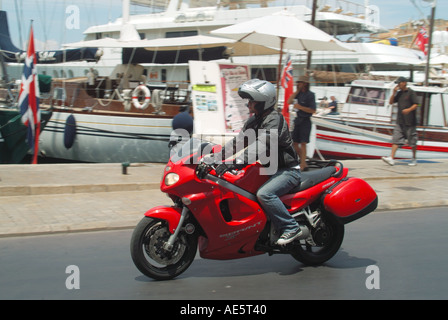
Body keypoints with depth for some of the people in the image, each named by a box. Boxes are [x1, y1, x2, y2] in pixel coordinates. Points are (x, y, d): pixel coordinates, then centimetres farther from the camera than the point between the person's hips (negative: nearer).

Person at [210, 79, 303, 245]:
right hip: (269, 168, 10)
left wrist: (232, 163, -45)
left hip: (288, 170, -10)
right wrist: (215, 157, -1)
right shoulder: (254, 120, 8)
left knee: (264, 194, -32)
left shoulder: (275, 121, -21)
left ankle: (291, 228, -19)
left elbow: (259, 147, -35)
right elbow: (238, 141, 10)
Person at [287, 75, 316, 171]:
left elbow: (313, 110, -13)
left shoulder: (310, 95, -9)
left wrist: (300, 107, -17)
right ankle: (303, 161, 20)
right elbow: (289, 102, 2)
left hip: (305, 121, -7)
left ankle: (302, 166, -9)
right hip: (298, 120, 8)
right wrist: (297, 91, -2)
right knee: (294, 143, 9)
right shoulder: (299, 93, 10)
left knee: (303, 143, -11)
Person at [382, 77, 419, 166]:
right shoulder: (399, 93, 13)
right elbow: (391, 102, 14)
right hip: (400, 121, 6)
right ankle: (391, 158, -10)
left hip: (410, 121, -6)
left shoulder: (411, 92, -5)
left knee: (412, 142, 5)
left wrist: (409, 109, -27)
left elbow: (416, 104, -9)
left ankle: (414, 159, 18)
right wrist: (394, 92, 1)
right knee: (396, 139, -4)